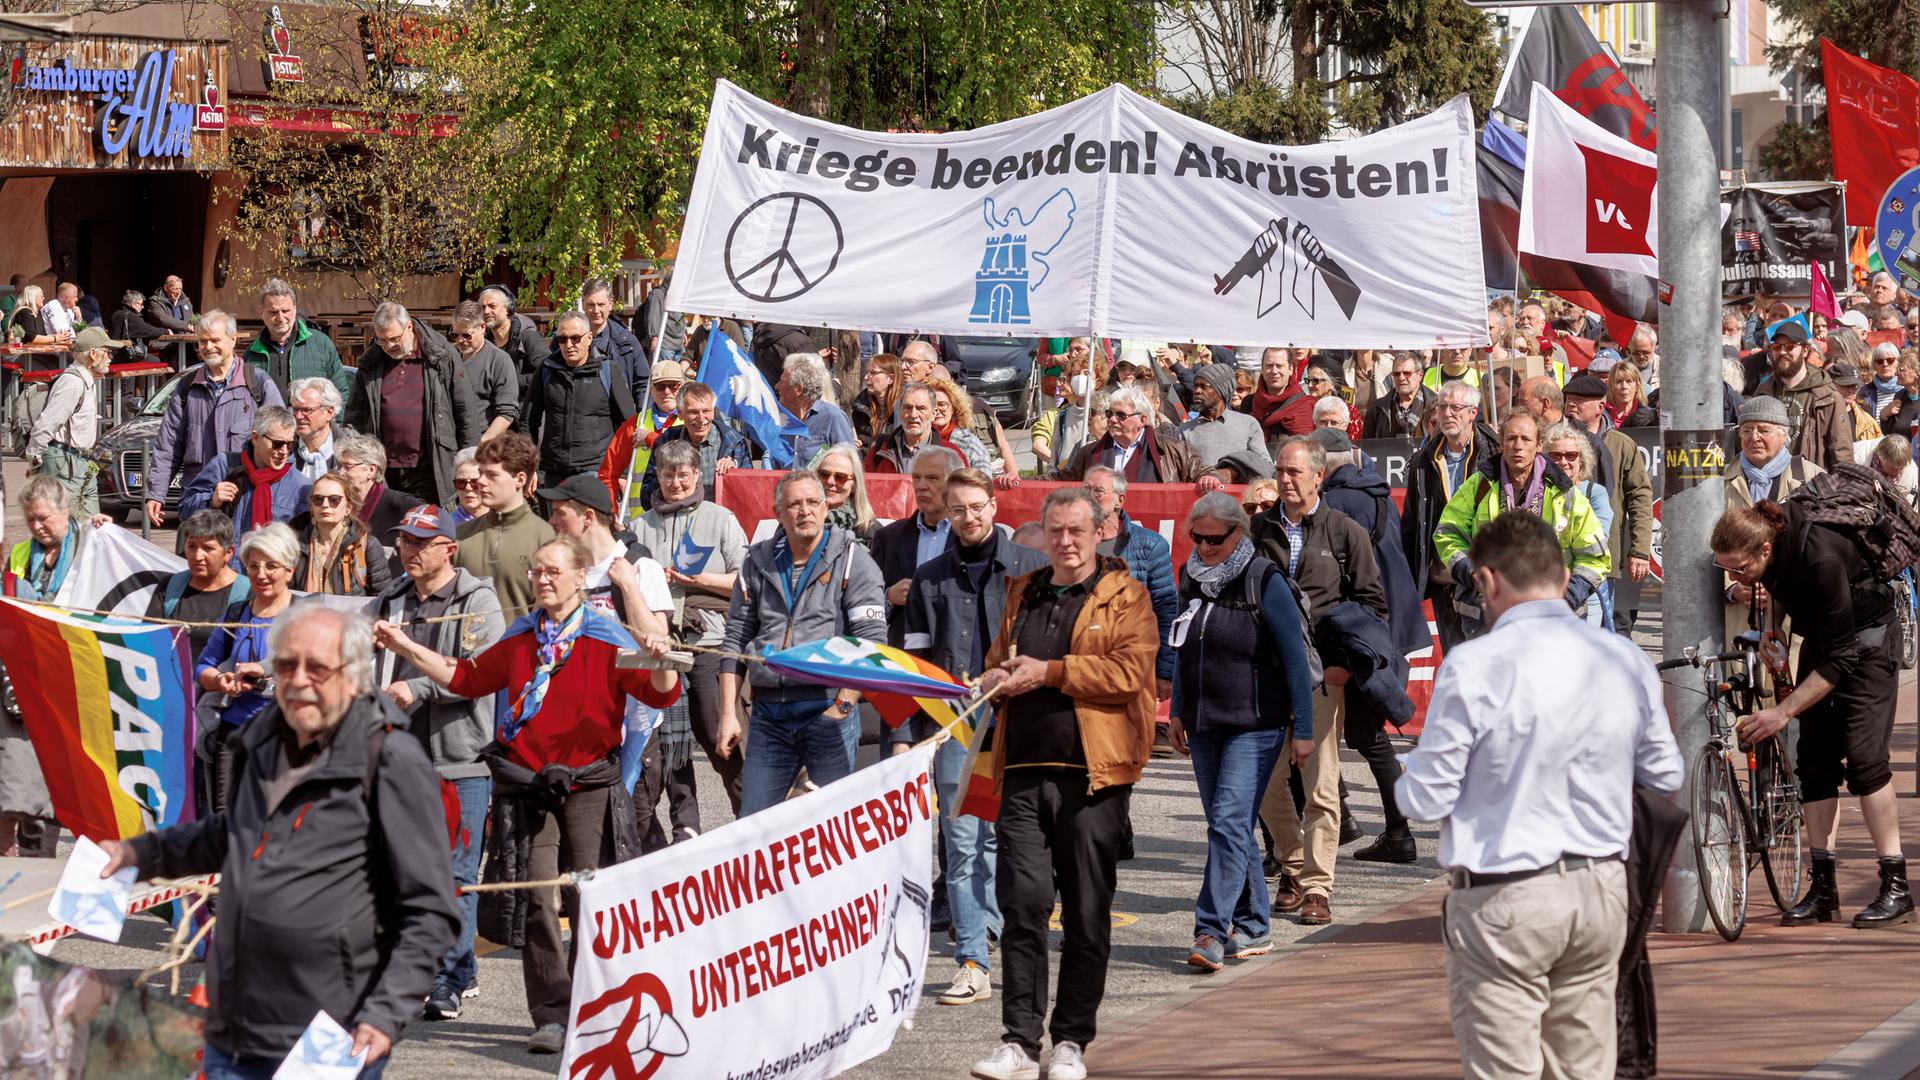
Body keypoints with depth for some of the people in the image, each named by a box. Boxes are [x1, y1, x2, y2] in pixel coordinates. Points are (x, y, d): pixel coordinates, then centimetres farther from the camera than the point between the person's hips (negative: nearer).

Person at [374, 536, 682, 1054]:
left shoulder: (608, 639, -3)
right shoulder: (519, 639, 12)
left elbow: (661, 694, -11)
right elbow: (467, 678, 22)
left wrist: (660, 662, -32)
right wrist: (406, 648, 17)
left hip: (588, 787, -3)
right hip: (528, 787, 3)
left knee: (590, 904, -2)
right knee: (536, 902, -3)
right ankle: (552, 1017, 0)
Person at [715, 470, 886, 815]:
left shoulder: (852, 561, 1)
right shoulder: (759, 563, 13)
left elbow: (871, 641, -6)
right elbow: (735, 640, 14)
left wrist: (843, 705, -14)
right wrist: (728, 714, 7)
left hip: (829, 712, -4)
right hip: (769, 715, 4)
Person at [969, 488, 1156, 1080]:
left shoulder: (1125, 597, 3)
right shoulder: (1022, 595, 18)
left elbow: (1129, 671, -11)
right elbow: (995, 667, 28)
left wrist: (1048, 671, -13)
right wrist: (998, 679, 3)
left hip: (1092, 773, -4)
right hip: (1024, 771, 4)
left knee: (1087, 913, 2)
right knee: (1022, 903, -5)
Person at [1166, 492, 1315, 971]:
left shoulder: (1264, 581, -10)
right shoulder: (1192, 577, 8)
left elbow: (1295, 658, -7)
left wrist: (1302, 728, -8)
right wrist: (1177, 711, 17)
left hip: (1255, 726, -6)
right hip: (1204, 725, 6)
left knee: (1229, 822, -15)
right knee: (1229, 827, 10)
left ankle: (1212, 929, -18)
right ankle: (1254, 927, 19)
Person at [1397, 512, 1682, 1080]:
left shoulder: (1474, 667, -14)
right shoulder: (1627, 661, 2)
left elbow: (1427, 799, -11)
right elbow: (1665, 777, 13)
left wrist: (1407, 777, 12)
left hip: (1504, 904, -5)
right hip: (1602, 891, 5)